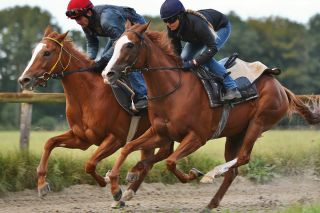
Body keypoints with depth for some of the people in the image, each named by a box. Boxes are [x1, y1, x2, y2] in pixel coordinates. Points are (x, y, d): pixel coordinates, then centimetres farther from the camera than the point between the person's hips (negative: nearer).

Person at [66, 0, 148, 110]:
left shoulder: (106, 19, -39)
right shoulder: (86, 24, -10)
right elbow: (92, 44, 2)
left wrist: (104, 60, -44)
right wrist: (90, 60, -17)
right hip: (120, 33, 10)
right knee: (105, 60, 5)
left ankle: (142, 96, -27)